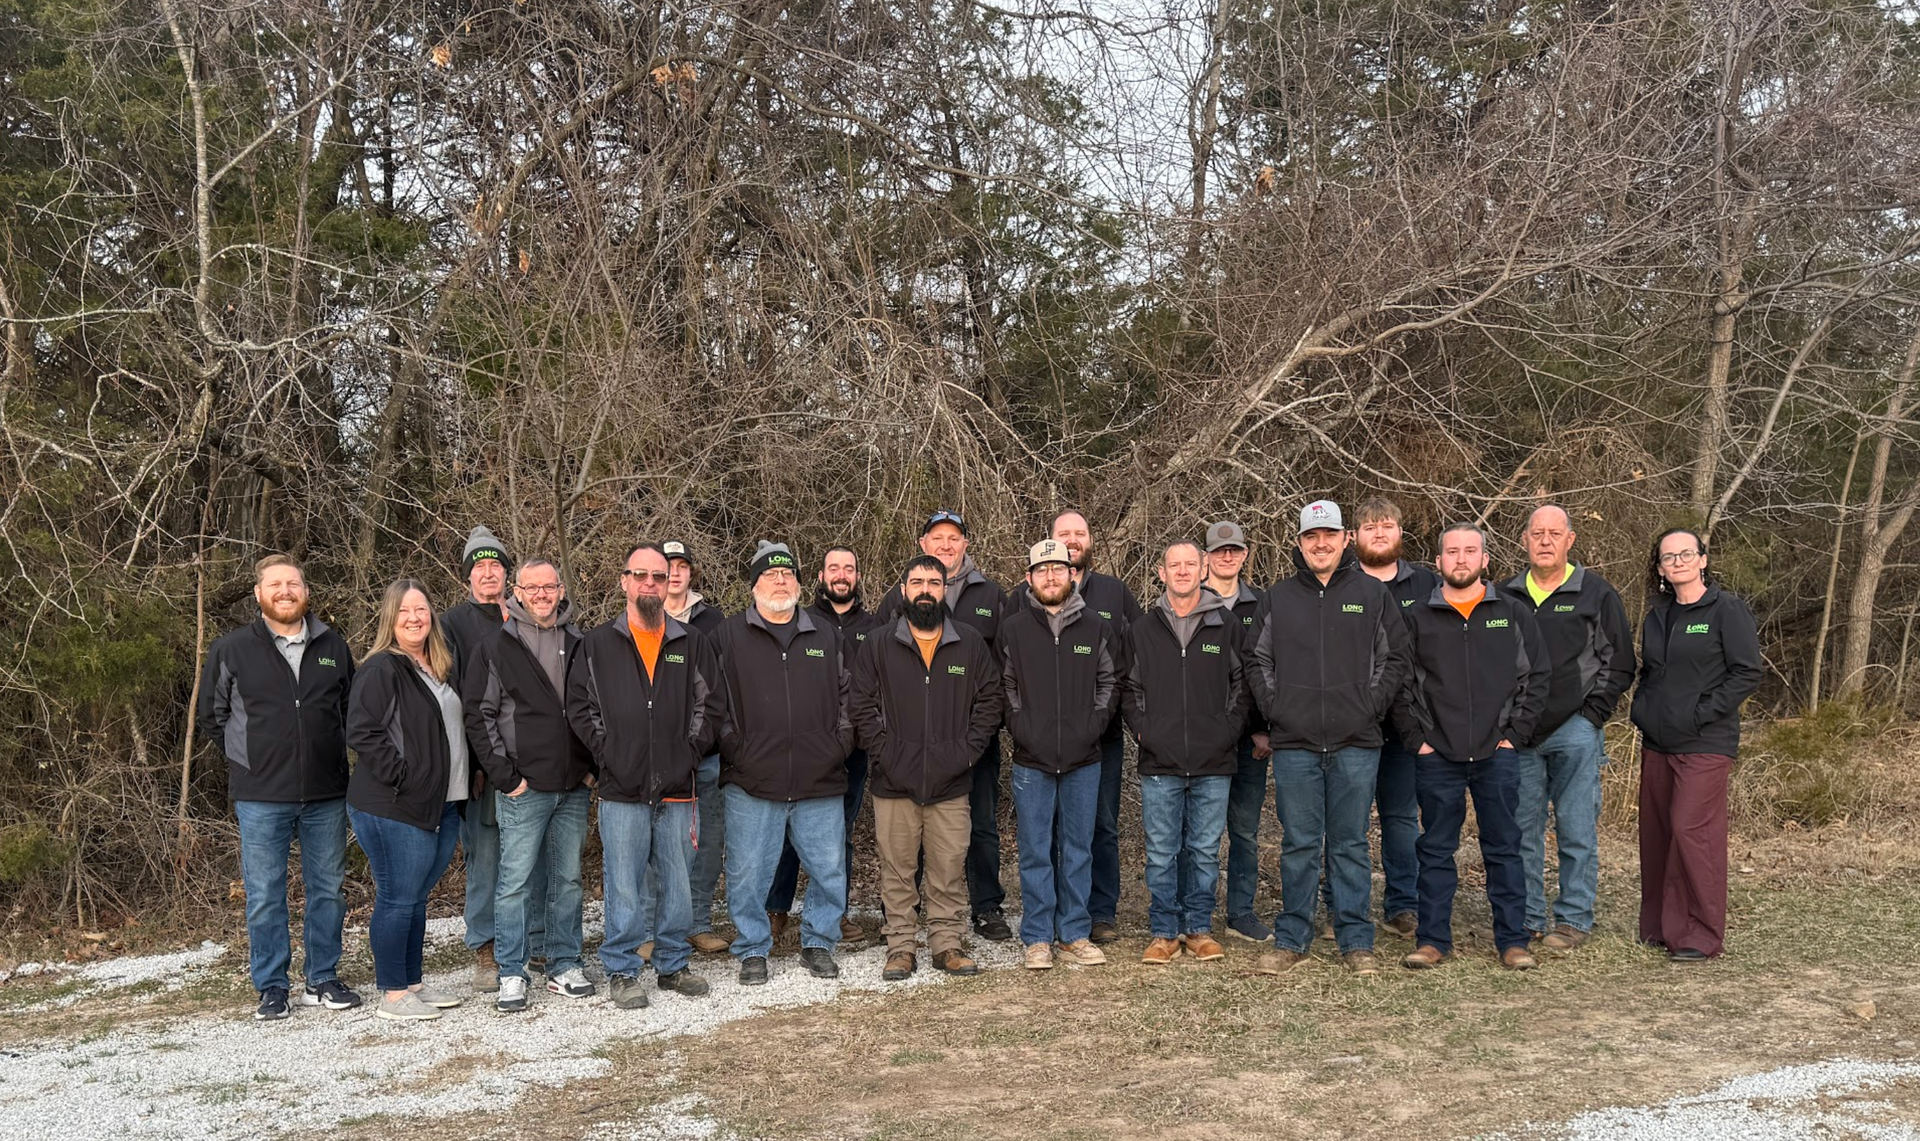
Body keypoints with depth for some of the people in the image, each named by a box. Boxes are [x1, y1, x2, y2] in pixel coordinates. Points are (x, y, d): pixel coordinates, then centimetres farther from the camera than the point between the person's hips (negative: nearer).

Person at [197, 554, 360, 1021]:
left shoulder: (333, 646, 8)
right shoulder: (231, 649, 1)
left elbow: (351, 709, 19)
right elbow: (210, 716, 9)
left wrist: (329, 756, 11)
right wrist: (249, 760, 4)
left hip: (326, 794, 2)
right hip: (261, 798, -2)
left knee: (327, 890, 9)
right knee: (264, 897, 3)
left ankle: (323, 980, 21)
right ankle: (272, 989, 14)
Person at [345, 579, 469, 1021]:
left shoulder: (444, 668, 15)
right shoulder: (380, 670, -11)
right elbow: (362, 732, -18)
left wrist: (461, 784, 13)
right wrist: (401, 778, -19)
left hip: (443, 806, 8)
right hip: (393, 808, -8)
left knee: (417, 898, 16)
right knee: (397, 899, -1)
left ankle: (412, 984, 26)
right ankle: (393, 995, 8)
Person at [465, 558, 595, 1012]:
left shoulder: (579, 645, 10)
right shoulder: (496, 647, -1)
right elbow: (479, 717, -4)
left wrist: (593, 767, 6)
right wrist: (505, 776, -9)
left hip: (574, 787, 4)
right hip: (524, 788, -4)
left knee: (568, 879, 10)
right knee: (515, 881, -1)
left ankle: (564, 965, 20)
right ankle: (511, 973, 9)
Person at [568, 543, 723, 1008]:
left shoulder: (693, 644, 8)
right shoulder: (597, 644, 5)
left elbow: (711, 704, 8)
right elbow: (579, 707, 3)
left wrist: (689, 752, -1)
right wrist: (608, 755, -5)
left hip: (677, 791, 2)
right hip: (622, 792, -2)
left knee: (677, 884, 10)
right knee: (624, 888, 2)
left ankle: (673, 964, 23)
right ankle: (622, 971, 14)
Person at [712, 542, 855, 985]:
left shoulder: (825, 637, 14)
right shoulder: (729, 637, 4)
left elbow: (847, 696, 18)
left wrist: (839, 743, 6)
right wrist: (732, 747, -6)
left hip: (820, 783, 2)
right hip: (751, 785, -2)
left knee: (829, 871, 6)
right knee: (748, 874, 3)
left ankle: (818, 943, 24)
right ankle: (752, 950, 19)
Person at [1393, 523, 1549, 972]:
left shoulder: (1514, 614, 7)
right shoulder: (1417, 618, 5)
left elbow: (1536, 677, 7)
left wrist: (1514, 733, -1)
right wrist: (1417, 738, -3)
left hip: (1497, 754, 0)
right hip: (1437, 757, 0)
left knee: (1504, 849, 6)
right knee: (1436, 850, 6)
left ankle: (1513, 941, 14)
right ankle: (1433, 939, 14)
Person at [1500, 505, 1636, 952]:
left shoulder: (1596, 593, 2)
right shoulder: (1507, 595, 11)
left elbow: (1619, 663, 3)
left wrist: (1591, 715, -6)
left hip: (1575, 731, -3)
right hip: (1519, 734, 3)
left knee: (1576, 829, 0)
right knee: (1522, 829, 6)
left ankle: (1574, 919, 9)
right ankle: (1526, 917, 16)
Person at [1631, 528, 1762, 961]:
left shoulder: (1727, 609, -5)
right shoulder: (1657, 615, 15)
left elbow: (1747, 673, -9)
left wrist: (1701, 713, -14)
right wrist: (1641, 708, 9)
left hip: (1704, 745, -7)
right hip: (1657, 742, 7)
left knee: (1691, 831, -12)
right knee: (1655, 833, 9)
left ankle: (1702, 934, -2)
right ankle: (1658, 927, 19)